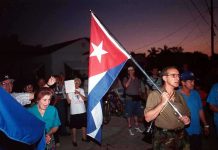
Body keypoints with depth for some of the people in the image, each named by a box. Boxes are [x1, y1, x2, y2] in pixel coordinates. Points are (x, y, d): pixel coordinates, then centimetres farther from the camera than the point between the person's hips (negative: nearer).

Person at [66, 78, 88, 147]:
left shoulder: (81, 90, 8)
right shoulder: (70, 91, -2)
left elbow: (85, 99, -1)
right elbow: (69, 102, -6)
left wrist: (79, 93, -13)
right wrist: (67, 94, -16)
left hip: (82, 111, 4)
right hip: (74, 112, -3)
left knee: (84, 125, 13)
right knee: (74, 126, 4)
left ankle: (84, 137, 29)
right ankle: (74, 140, 17)